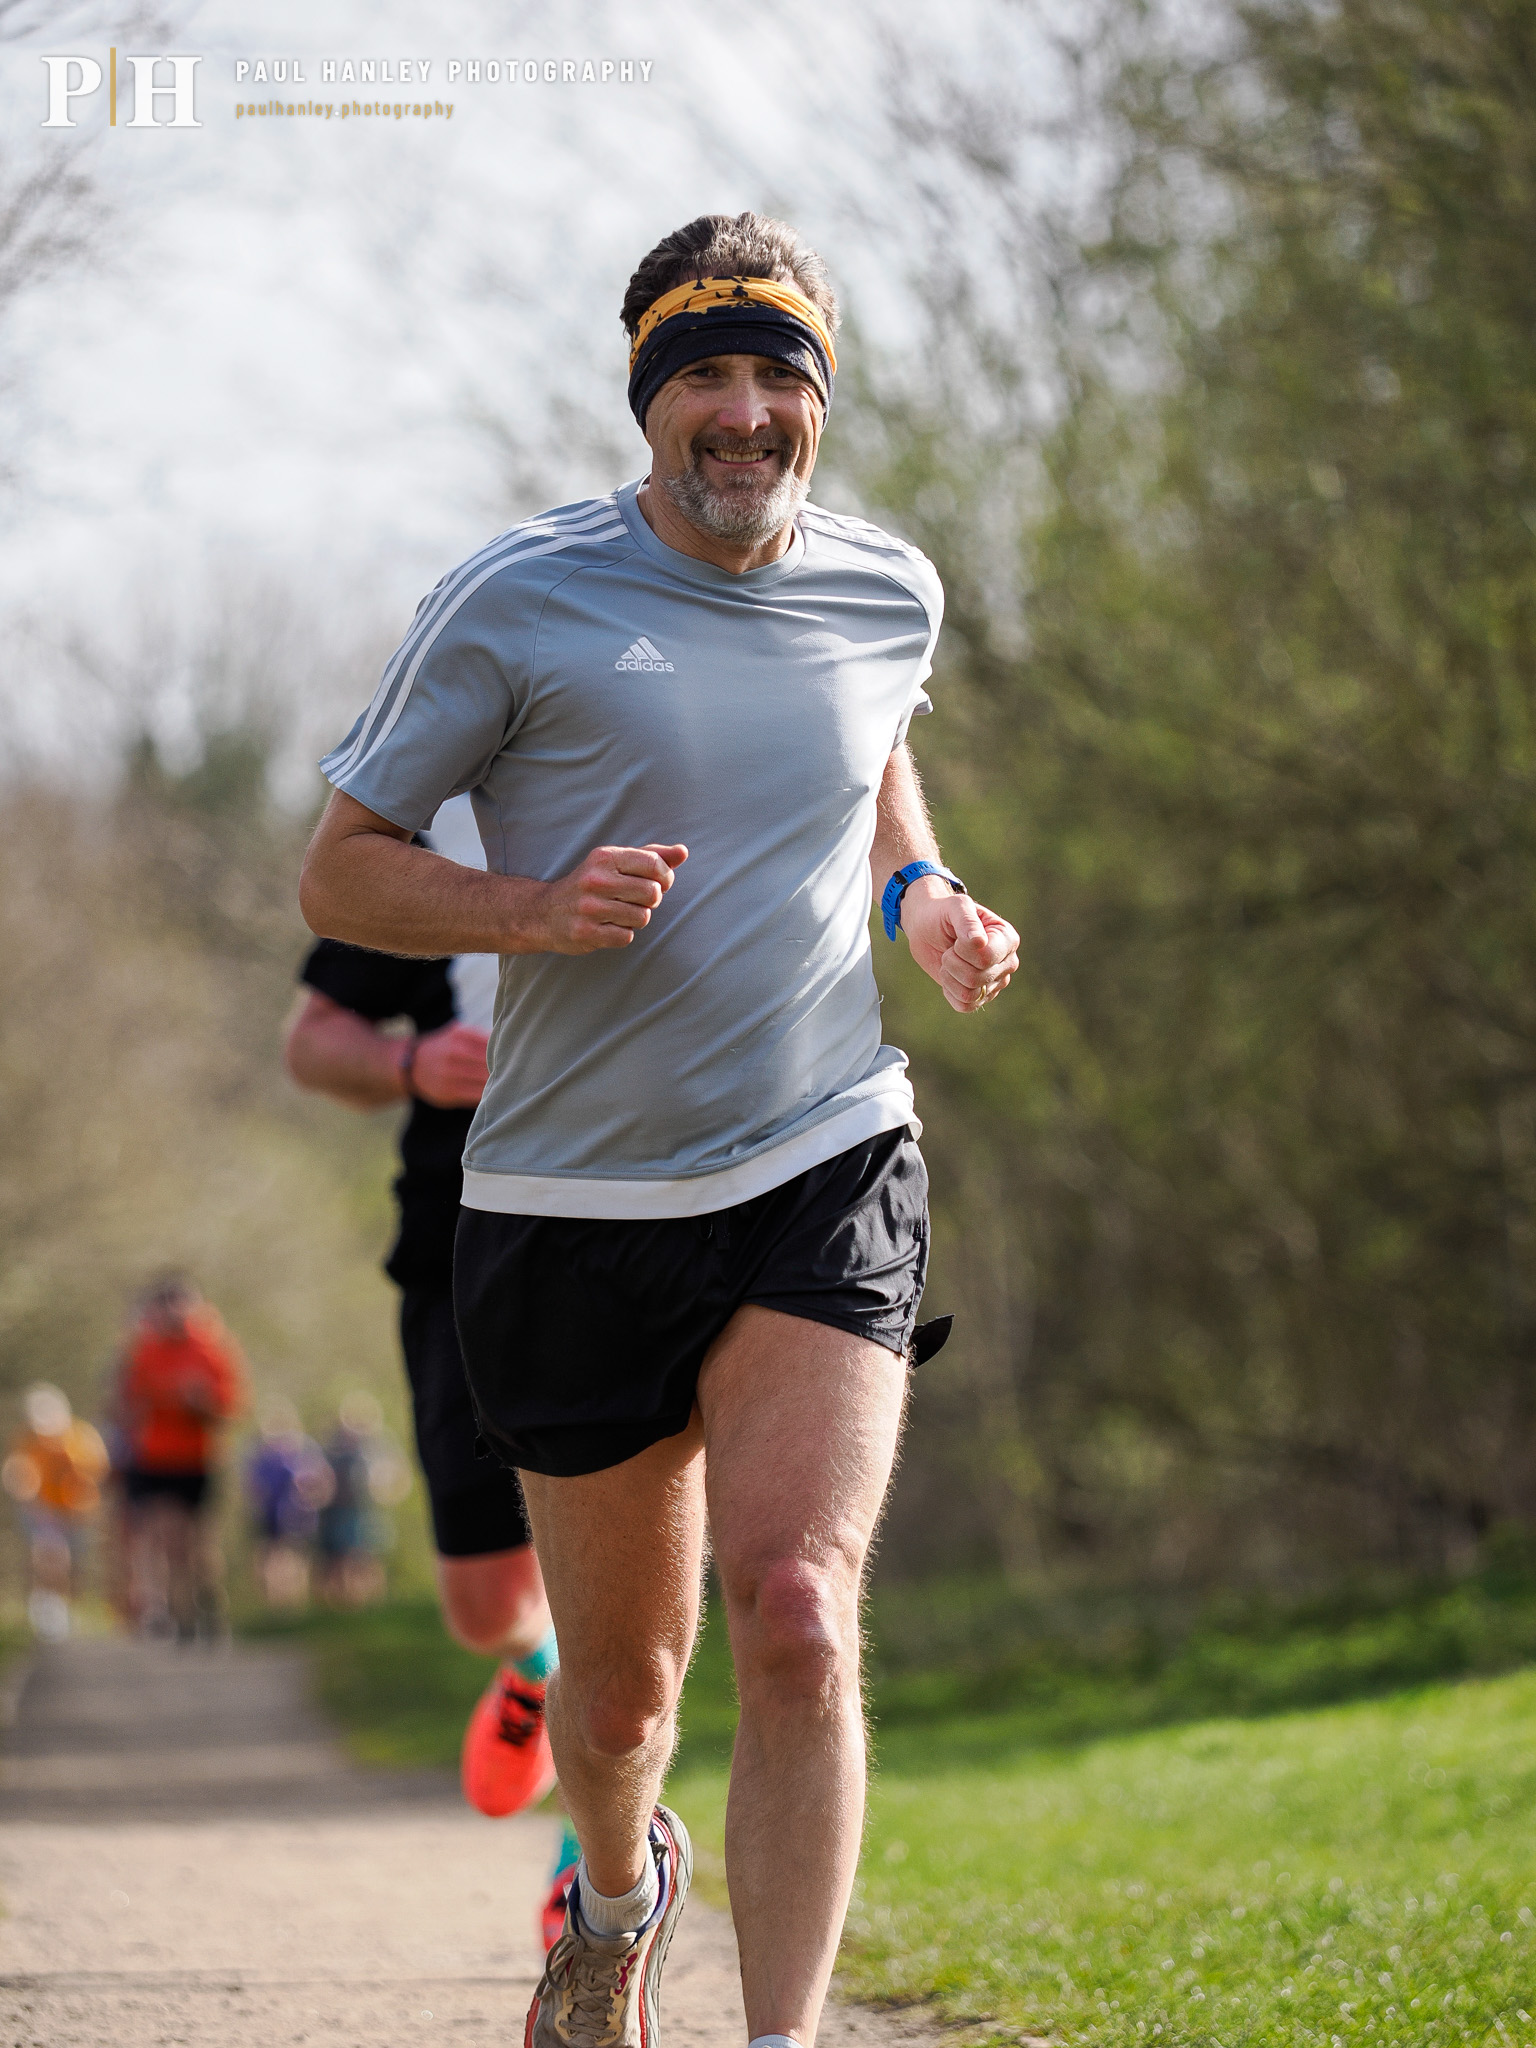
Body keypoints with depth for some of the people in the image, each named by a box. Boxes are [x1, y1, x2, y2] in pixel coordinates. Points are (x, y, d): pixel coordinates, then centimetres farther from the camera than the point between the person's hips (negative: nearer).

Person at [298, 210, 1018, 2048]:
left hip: (828, 1174, 1)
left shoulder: (887, 593, 6)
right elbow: (338, 873, -1)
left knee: (796, 1614, -21)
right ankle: (621, 1895, 47)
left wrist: (923, 898, 8)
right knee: (620, 1686, 12)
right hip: (575, 1204, -1)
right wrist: (535, 909, -20)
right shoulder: (516, 603, -6)